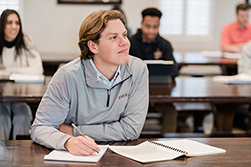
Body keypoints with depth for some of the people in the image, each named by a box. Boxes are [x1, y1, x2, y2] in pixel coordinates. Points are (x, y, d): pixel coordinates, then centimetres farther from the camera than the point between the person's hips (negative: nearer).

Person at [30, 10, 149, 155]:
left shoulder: (138, 70, -7)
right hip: (74, 158, -1)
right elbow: (40, 128, -12)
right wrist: (68, 141, -34)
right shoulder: (68, 76, -13)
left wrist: (74, 131, -12)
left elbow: (131, 129, -10)